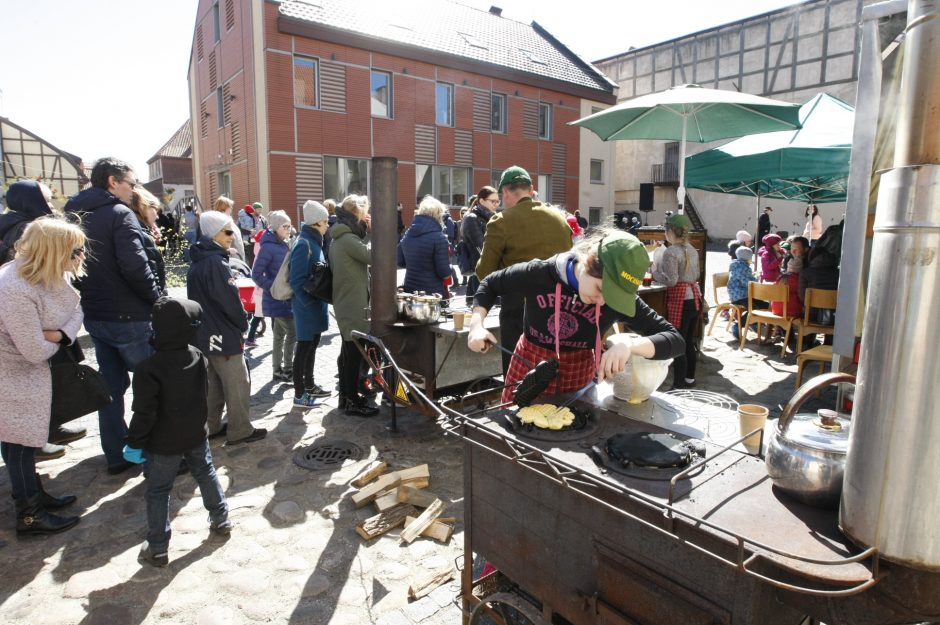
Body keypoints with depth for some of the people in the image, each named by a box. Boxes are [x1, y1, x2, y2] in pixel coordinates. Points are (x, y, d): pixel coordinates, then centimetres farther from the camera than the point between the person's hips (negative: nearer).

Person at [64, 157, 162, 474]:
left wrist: (89, 298, 17)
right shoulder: (120, 214, -15)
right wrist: (159, 300, -13)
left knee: (111, 385, 16)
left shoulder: (73, 215, 10)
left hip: (94, 315, 8)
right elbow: (135, 266, -24)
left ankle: (116, 455, 26)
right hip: (128, 317, -8)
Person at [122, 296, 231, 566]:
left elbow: (144, 413, -20)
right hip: (196, 435, 5)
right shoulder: (198, 357, -6)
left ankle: (157, 548, 19)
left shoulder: (149, 369, -23)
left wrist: (134, 443, -8)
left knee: (157, 492, 9)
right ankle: (221, 520, 35)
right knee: (206, 474, 22)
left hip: (164, 443, -5)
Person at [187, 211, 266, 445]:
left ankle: (211, 426, 27)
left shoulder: (197, 262, 10)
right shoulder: (216, 262, -20)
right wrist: (243, 324, -6)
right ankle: (240, 430, 10)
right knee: (237, 383, 1)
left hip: (205, 333, 9)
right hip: (224, 334, -9)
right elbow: (230, 300, -21)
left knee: (214, 382, 18)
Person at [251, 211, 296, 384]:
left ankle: (278, 371, 23)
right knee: (293, 333, -5)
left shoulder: (283, 245, 10)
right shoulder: (268, 247, -16)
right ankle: (288, 370, 6)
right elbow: (256, 274, -18)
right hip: (277, 300, -8)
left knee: (280, 334, 14)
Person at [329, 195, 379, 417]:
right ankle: (352, 401, 6)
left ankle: (345, 395, 28)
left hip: (345, 301, 11)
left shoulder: (339, 238, 13)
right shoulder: (348, 239, -18)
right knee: (355, 353, -3)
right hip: (354, 303, -11)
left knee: (348, 351, 17)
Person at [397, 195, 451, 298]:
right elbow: (444, 273, -15)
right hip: (433, 292, -6)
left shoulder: (407, 234, 5)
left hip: (410, 289, 6)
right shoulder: (438, 237, -15)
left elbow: (400, 262, 15)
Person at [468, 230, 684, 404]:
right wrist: (477, 325, -18)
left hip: (579, 376, 1)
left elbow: (676, 340, -20)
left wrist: (630, 343, -38)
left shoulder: (618, 297, -18)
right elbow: (490, 284, -3)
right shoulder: (537, 274, -21)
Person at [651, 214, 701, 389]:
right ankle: (690, 378, 29)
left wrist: (655, 271, -4)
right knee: (689, 341, 18)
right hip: (695, 297, 8)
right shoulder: (692, 250, 10)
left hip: (680, 300, -8)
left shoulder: (670, 252, -14)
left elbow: (671, 280, -19)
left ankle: (679, 385, 1)